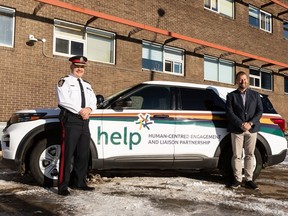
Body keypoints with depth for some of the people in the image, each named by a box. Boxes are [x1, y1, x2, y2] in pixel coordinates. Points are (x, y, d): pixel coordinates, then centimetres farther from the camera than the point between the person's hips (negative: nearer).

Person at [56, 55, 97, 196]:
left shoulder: (87, 85, 23)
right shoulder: (64, 81, 2)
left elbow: (93, 101, 13)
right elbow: (63, 100, -11)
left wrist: (88, 109, -9)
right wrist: (80, 111, -14)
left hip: (84, 121, 7)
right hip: (71, 120, -7)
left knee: (83, 154, 9)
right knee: (67, 154, -8)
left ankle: (78, 182, 20)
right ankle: (63, 186, -4)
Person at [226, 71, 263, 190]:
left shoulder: (255, 95, 12)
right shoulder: (231, 95, 7)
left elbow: (260, 111, 4)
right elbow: (230, 112, -3)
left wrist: (250, 123, -12)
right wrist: (241, 124, -15)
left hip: (252, 129, 2)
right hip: (237, 130, -2)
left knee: (250, 155, 5)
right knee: (237, 156, 0)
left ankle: (249, 180, 11)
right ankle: (237, 179, 8)